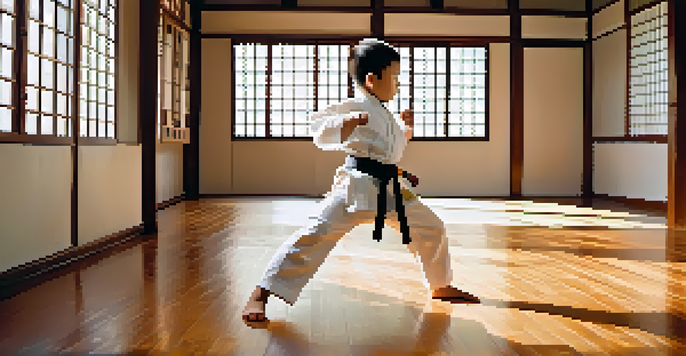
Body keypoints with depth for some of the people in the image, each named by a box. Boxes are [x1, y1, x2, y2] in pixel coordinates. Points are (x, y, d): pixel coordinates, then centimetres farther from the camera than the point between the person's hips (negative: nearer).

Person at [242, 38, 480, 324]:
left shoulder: (384, 114, 20)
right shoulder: (354, 107, -8)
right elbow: (319, 128, -21)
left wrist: (406, 128, 17)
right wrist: (346, 122, -38)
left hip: (391, 188, 9)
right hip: (358, 185, -9)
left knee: (432, 230, 17)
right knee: (319, 234, -20)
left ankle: (441, 287, 40)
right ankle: (261, 294, -14)